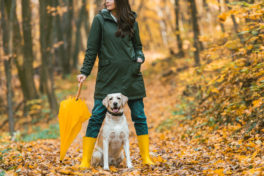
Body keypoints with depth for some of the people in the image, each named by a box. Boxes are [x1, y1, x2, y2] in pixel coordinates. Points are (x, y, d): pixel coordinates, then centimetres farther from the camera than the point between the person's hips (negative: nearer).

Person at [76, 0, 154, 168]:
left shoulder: (131, 21, 8)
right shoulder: (100, 19, 1)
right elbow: (92, 48, 1)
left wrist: (139, 58, -1)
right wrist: (85, 72, -4)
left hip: (130, 75, 2)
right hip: (107, 76, -2)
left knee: (139, 116, 4)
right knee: (96, 117, -4)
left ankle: (146, 157, 14)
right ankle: (86, 160, 3)